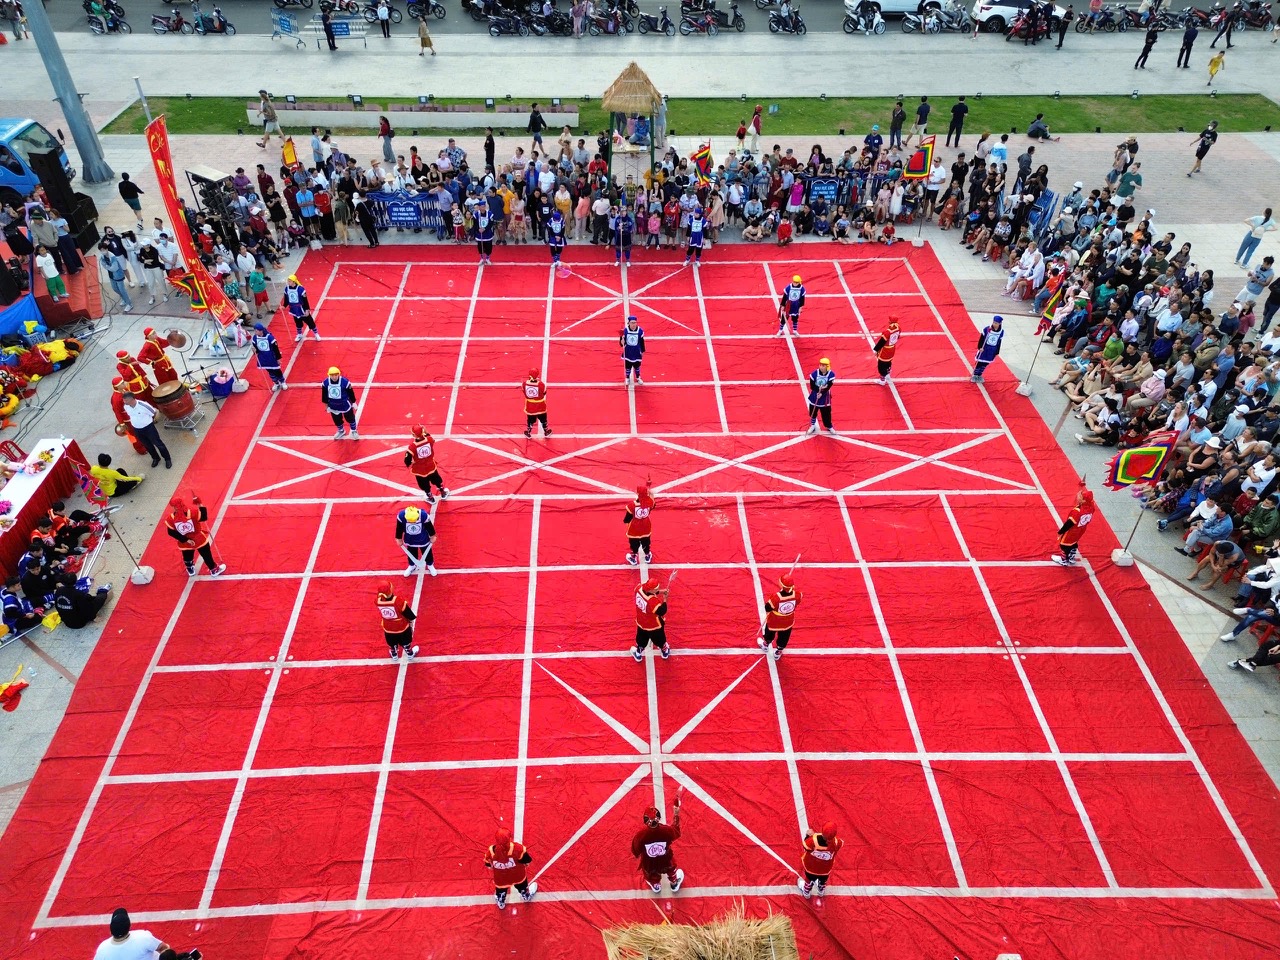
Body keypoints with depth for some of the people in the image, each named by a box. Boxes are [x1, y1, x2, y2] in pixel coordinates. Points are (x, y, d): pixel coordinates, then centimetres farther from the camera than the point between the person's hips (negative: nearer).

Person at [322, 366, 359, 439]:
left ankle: (354, 431, 41)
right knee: (337, 420, 22)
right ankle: (341, 431, 50)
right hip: (333, 406, 3)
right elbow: (324, 395, -1)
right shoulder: (325, 383, -16)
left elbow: (351, 393, -12)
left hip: (345, 405, -3)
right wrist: (326, 405, 8)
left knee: (350, 418, 16)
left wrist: (353, 403, -2)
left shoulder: (345, 382, -26)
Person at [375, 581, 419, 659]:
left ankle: (394, 655, 60)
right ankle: (410, 653, 56)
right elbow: (409, 615, -18)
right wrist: (411, 623, -1)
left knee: (392, 644, 32)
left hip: (388, 628, 3)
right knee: (406, 643, 29)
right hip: (402, 627, -2)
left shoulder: (377, 601, -28)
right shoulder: (398, 602, -37)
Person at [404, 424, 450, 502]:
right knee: (437, 480, 30)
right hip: (431, 467, 3)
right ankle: (443, 493, 52)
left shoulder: (412, 446, -31)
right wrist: (426, 433, 5)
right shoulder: (429, 439, -23)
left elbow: (407, 460, -21)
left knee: (425, 485, 24)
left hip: (419, 470, -3)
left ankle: (430, 498, 47)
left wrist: (409, 464, 0)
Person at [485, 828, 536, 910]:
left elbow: (489, 866, -14)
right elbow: (527, 861, -25)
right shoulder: (517, 849, -41)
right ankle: (526, 896, 66)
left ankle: (501, 904, 65)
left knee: (500, 891, 35)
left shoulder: (491, 852, -36)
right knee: (522, 887, 35)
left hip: (501, 879, 1)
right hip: (518, 876, 0)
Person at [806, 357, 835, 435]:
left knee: (826, 412, 10)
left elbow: (828, 387, -20)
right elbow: (812, 386, -12)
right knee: (813, 411, 11)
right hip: (814, 396, 1)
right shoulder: (814, 374, -14)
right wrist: (819, 388, -27)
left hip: (825, 397, -1)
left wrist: (821, 393, -31)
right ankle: (813, 425, 35)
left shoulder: (831, 374, -15)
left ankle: (829, 426, 33)